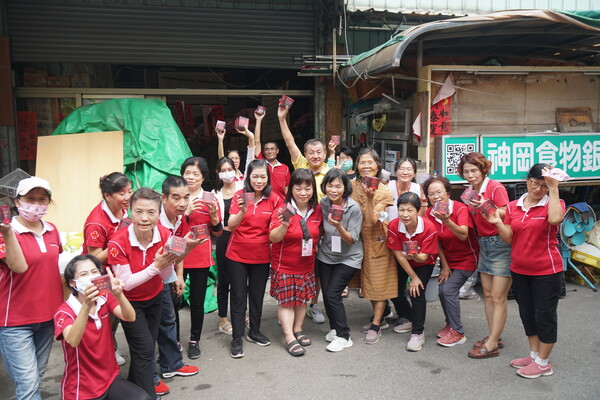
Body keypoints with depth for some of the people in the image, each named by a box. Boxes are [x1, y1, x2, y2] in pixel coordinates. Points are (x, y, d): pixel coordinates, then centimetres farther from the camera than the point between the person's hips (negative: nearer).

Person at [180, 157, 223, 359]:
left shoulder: (210, 200, 3)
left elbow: (218, 232, 5)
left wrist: (214, 215, -13)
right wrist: (186, 212, -21)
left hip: (201, 258, 1)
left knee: (197, 302, 9)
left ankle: (194, 341, 25)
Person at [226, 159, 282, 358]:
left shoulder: (274, 199, -4)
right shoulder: (239, 196, -9)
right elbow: (231, 225, -19)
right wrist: (242, 211, -36)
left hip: (261, 255, 2)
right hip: (238, 254, -2)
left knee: (257, 295, 15)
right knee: (238, 297, 5)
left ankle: (254, 331, 32)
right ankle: (237, 339, 14)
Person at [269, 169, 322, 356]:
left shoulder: (317, 210, -2)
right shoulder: (284, 210, -17)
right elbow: (273, 238, -26)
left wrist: (314, 248, 2)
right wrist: (284, 225, -43)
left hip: (307, 265, 5)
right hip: (284, 265, -5)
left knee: (302, 298, 15)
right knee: (286, 300, 1)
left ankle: (298, 330, 31)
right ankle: (289, 338, 10)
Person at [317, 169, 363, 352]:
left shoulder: (354, 208, -20)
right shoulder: (323, 203, -7)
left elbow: (352, 240, -19)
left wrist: (339, 227, -36)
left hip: (348, 258, -4)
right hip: (326, 255, 5)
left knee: (332, 294, -12)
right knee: (326, 294, 3)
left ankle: (344, 336, 3)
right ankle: (335, 328, 28)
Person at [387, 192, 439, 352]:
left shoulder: (429, 228, -33)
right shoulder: (394, 226, -27)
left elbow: (424, 257, -27)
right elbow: (398, 255, -20)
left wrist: (414, 255, -51)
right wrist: (413, 277, -16)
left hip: (424, 264, -3)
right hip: (403, 263, 3)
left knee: (417, 292, -18)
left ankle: (418, 333, -5)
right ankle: (410, 317, 30)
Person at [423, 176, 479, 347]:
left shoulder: (460, 209, -23)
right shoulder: (430, 214, -7)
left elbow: (463, 235, -38)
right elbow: (437, 242, 0)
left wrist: (447, 221, -54)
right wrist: (444, 266, -1)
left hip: (466, 258, -5)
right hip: (447, 258, 6)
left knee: (448, 289, -15)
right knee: (443, 290, 0)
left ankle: (457, 333, -1)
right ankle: (451, 324, 25)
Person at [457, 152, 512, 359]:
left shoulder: (496, 187, -12)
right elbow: (471, 223, 10)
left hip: (501, 244, -8)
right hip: (484, 244, 8)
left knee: (498, 298, -3)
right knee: (488, 295, 13)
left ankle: (491, 345, 2)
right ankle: (495, 337, 24)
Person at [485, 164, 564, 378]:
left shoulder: (554, 203, -7)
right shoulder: (513, 206, 4)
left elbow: (555, 219, -32)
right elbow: (509, 239, 2)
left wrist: (553, 189, -27)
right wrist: (498, 223, -16)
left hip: (546, 271, -5)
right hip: (519, 270, 5)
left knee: (544, 315, 4)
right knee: (527, 314, 17)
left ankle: (543, 363, 19)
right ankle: (534, 354, 34)